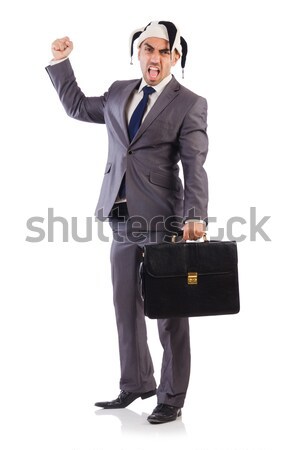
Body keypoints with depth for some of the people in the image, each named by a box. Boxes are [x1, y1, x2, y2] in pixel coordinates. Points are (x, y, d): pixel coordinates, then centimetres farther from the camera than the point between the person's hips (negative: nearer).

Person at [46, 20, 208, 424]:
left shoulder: (190, 104, -5)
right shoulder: (119, 93, 12)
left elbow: (194, 167, -14)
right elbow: (77, 106, 27)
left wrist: (195, 217, -27)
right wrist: (60, 62, 18)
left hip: (162, 222, -6)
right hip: (121, 220, 6)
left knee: (169, 314, 3)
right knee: (126, 310, 15)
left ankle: (172, 398, 14)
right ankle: (136, 385, 31)